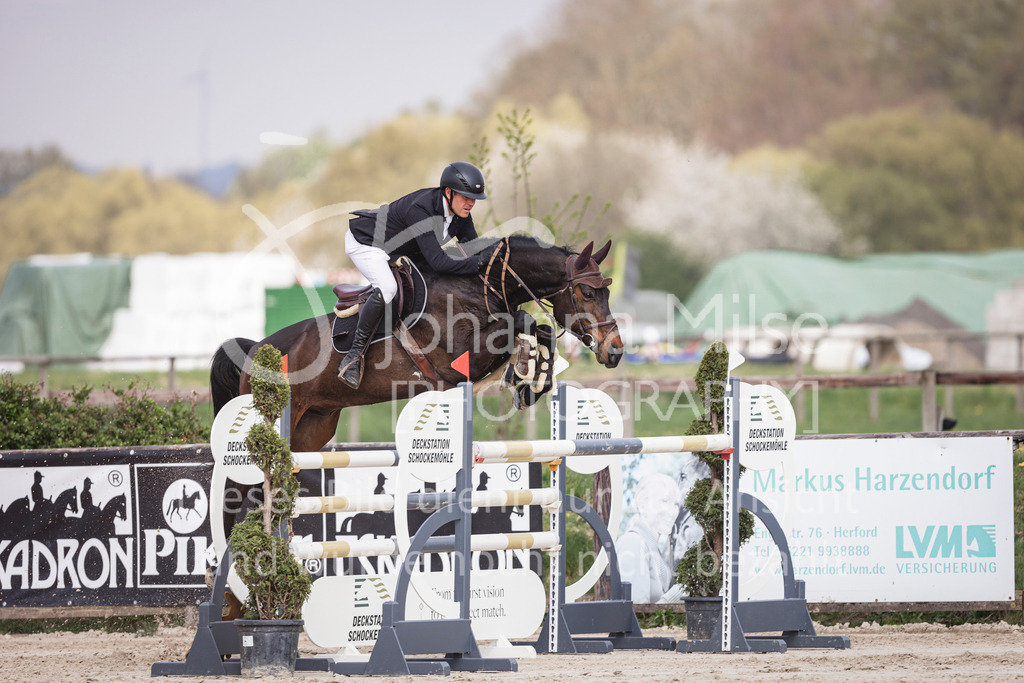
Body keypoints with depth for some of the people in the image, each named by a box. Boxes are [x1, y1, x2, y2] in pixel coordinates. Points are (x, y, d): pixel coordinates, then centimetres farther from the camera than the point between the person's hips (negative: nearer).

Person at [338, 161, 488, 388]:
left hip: (398, 249, 9)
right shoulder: (420, 208, -36)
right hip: (365, 242, -9)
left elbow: (473, 248, -3)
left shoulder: (459, 212, -11)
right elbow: (438, 262, -41)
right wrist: (480, 262, -39)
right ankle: (354, 355, -24)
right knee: (387, 288, -33)